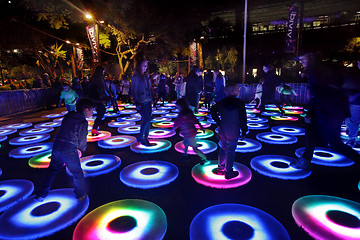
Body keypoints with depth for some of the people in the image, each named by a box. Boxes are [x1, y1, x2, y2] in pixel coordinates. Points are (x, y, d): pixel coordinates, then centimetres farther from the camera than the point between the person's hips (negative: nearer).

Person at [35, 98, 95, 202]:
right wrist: (83, 147, 13)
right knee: (77, 173, 11)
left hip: (56, 146, 7)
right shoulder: (83, 122, -11)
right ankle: (80, 195, 25)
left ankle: (41, 194, 32)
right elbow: (82, 139, -10)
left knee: (52, 170, 24)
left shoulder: (68, 115, 11)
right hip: (69, 150, -7)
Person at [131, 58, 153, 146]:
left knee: (147, 120, 6)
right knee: (146, 119, -12)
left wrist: (151, 99, 11)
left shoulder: (146, 76, 13)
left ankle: (145, 138, 17)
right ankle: (140, 137, 6)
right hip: (141, 102, -7)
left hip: (148, 101, 7)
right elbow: (133, 91, -10)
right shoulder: (135, 77, -8)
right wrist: (137, 103, -15)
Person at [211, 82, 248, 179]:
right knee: (230, 152, 6)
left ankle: (221, 168, 32)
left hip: (223, 131, 5)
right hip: (234, 132, -5)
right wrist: (244, 132, -3)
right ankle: (229, 173, 18)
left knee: (223, 149, 21)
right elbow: (243, 119, -14)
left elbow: (213, 111, 11)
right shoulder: (239, 103, -16)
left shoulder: (221, 102, 0)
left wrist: (218, 122, 13)